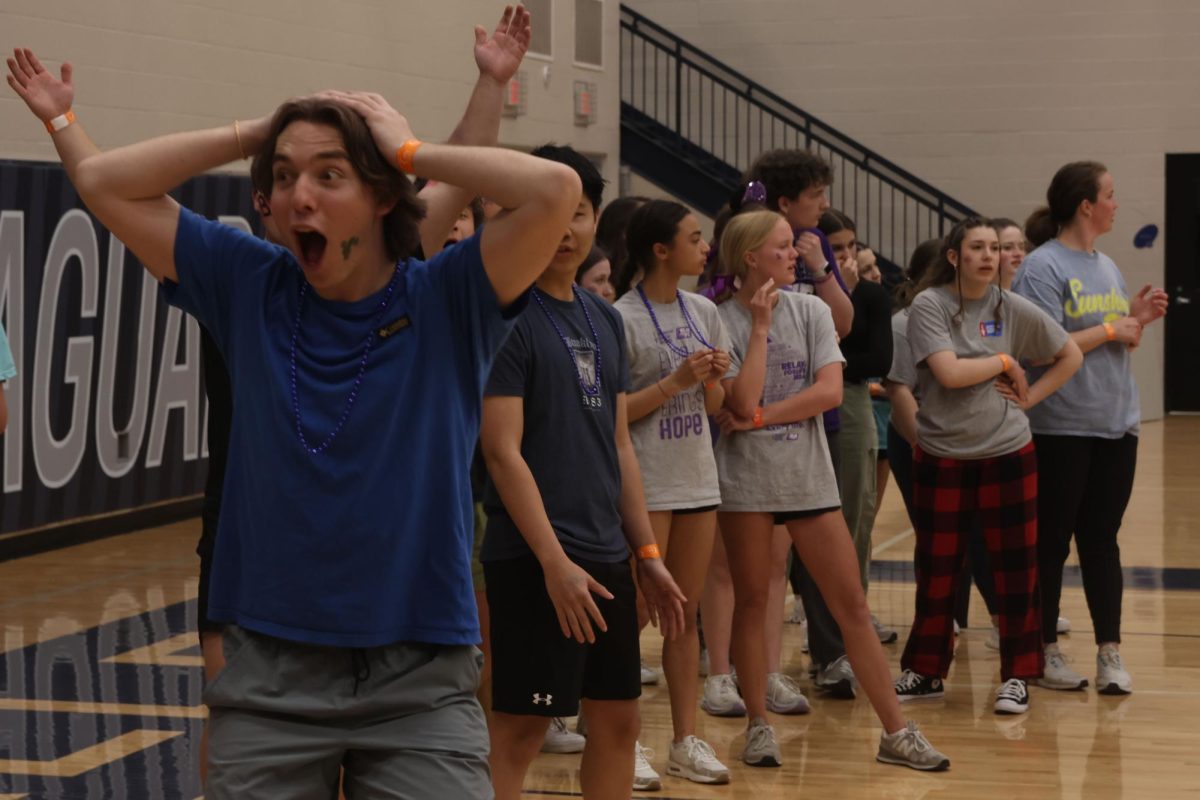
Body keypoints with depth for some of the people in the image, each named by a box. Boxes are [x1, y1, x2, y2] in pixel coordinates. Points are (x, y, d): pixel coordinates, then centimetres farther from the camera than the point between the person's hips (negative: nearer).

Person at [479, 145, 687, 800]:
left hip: (606, 555, 8)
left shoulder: (605, 319, 13)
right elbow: (502, 452, -15)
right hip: (534, 561, -8)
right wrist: (555, 562, -19)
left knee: (618, 719, 12)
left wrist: (647, 553, 14)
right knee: (519, 728, -6)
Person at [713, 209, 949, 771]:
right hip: (747, 479, -2)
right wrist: (760, 326, -15)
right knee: (751, 602, 6)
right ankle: (759, 726, 19)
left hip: (808, 477, 2)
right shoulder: (724, 323, -5)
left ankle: (896, 733, 5)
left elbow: (830, 390, -9)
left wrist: (760, 417, -14)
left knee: (853, 606, 2)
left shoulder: (811, 311, 3)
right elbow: (743, 402, -18)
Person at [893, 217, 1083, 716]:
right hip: (941, 456, -2)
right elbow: (949, 373, -19)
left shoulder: (1012, 309, 1)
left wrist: (1030, 396, 0)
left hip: (1007, 454, 2)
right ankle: (925, 672, 21)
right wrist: (1005, 362, -7)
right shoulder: (929, 306, -7)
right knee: (936, 571, 7)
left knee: (1016, 567, 2)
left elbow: (1070, 357, 11)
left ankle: (1017, 676, 13)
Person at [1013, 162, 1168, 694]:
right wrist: (1111, 330, -12)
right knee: (1051, 542, 4)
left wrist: (1138, 318, 0)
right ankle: (1046, 651, 13)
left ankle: (1110, 653, 8)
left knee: (1102, 540, 8)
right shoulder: (1043, 267, -11)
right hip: (1060, 429, -7)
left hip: (1116, 426, 7)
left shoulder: (1107, 267, 13)